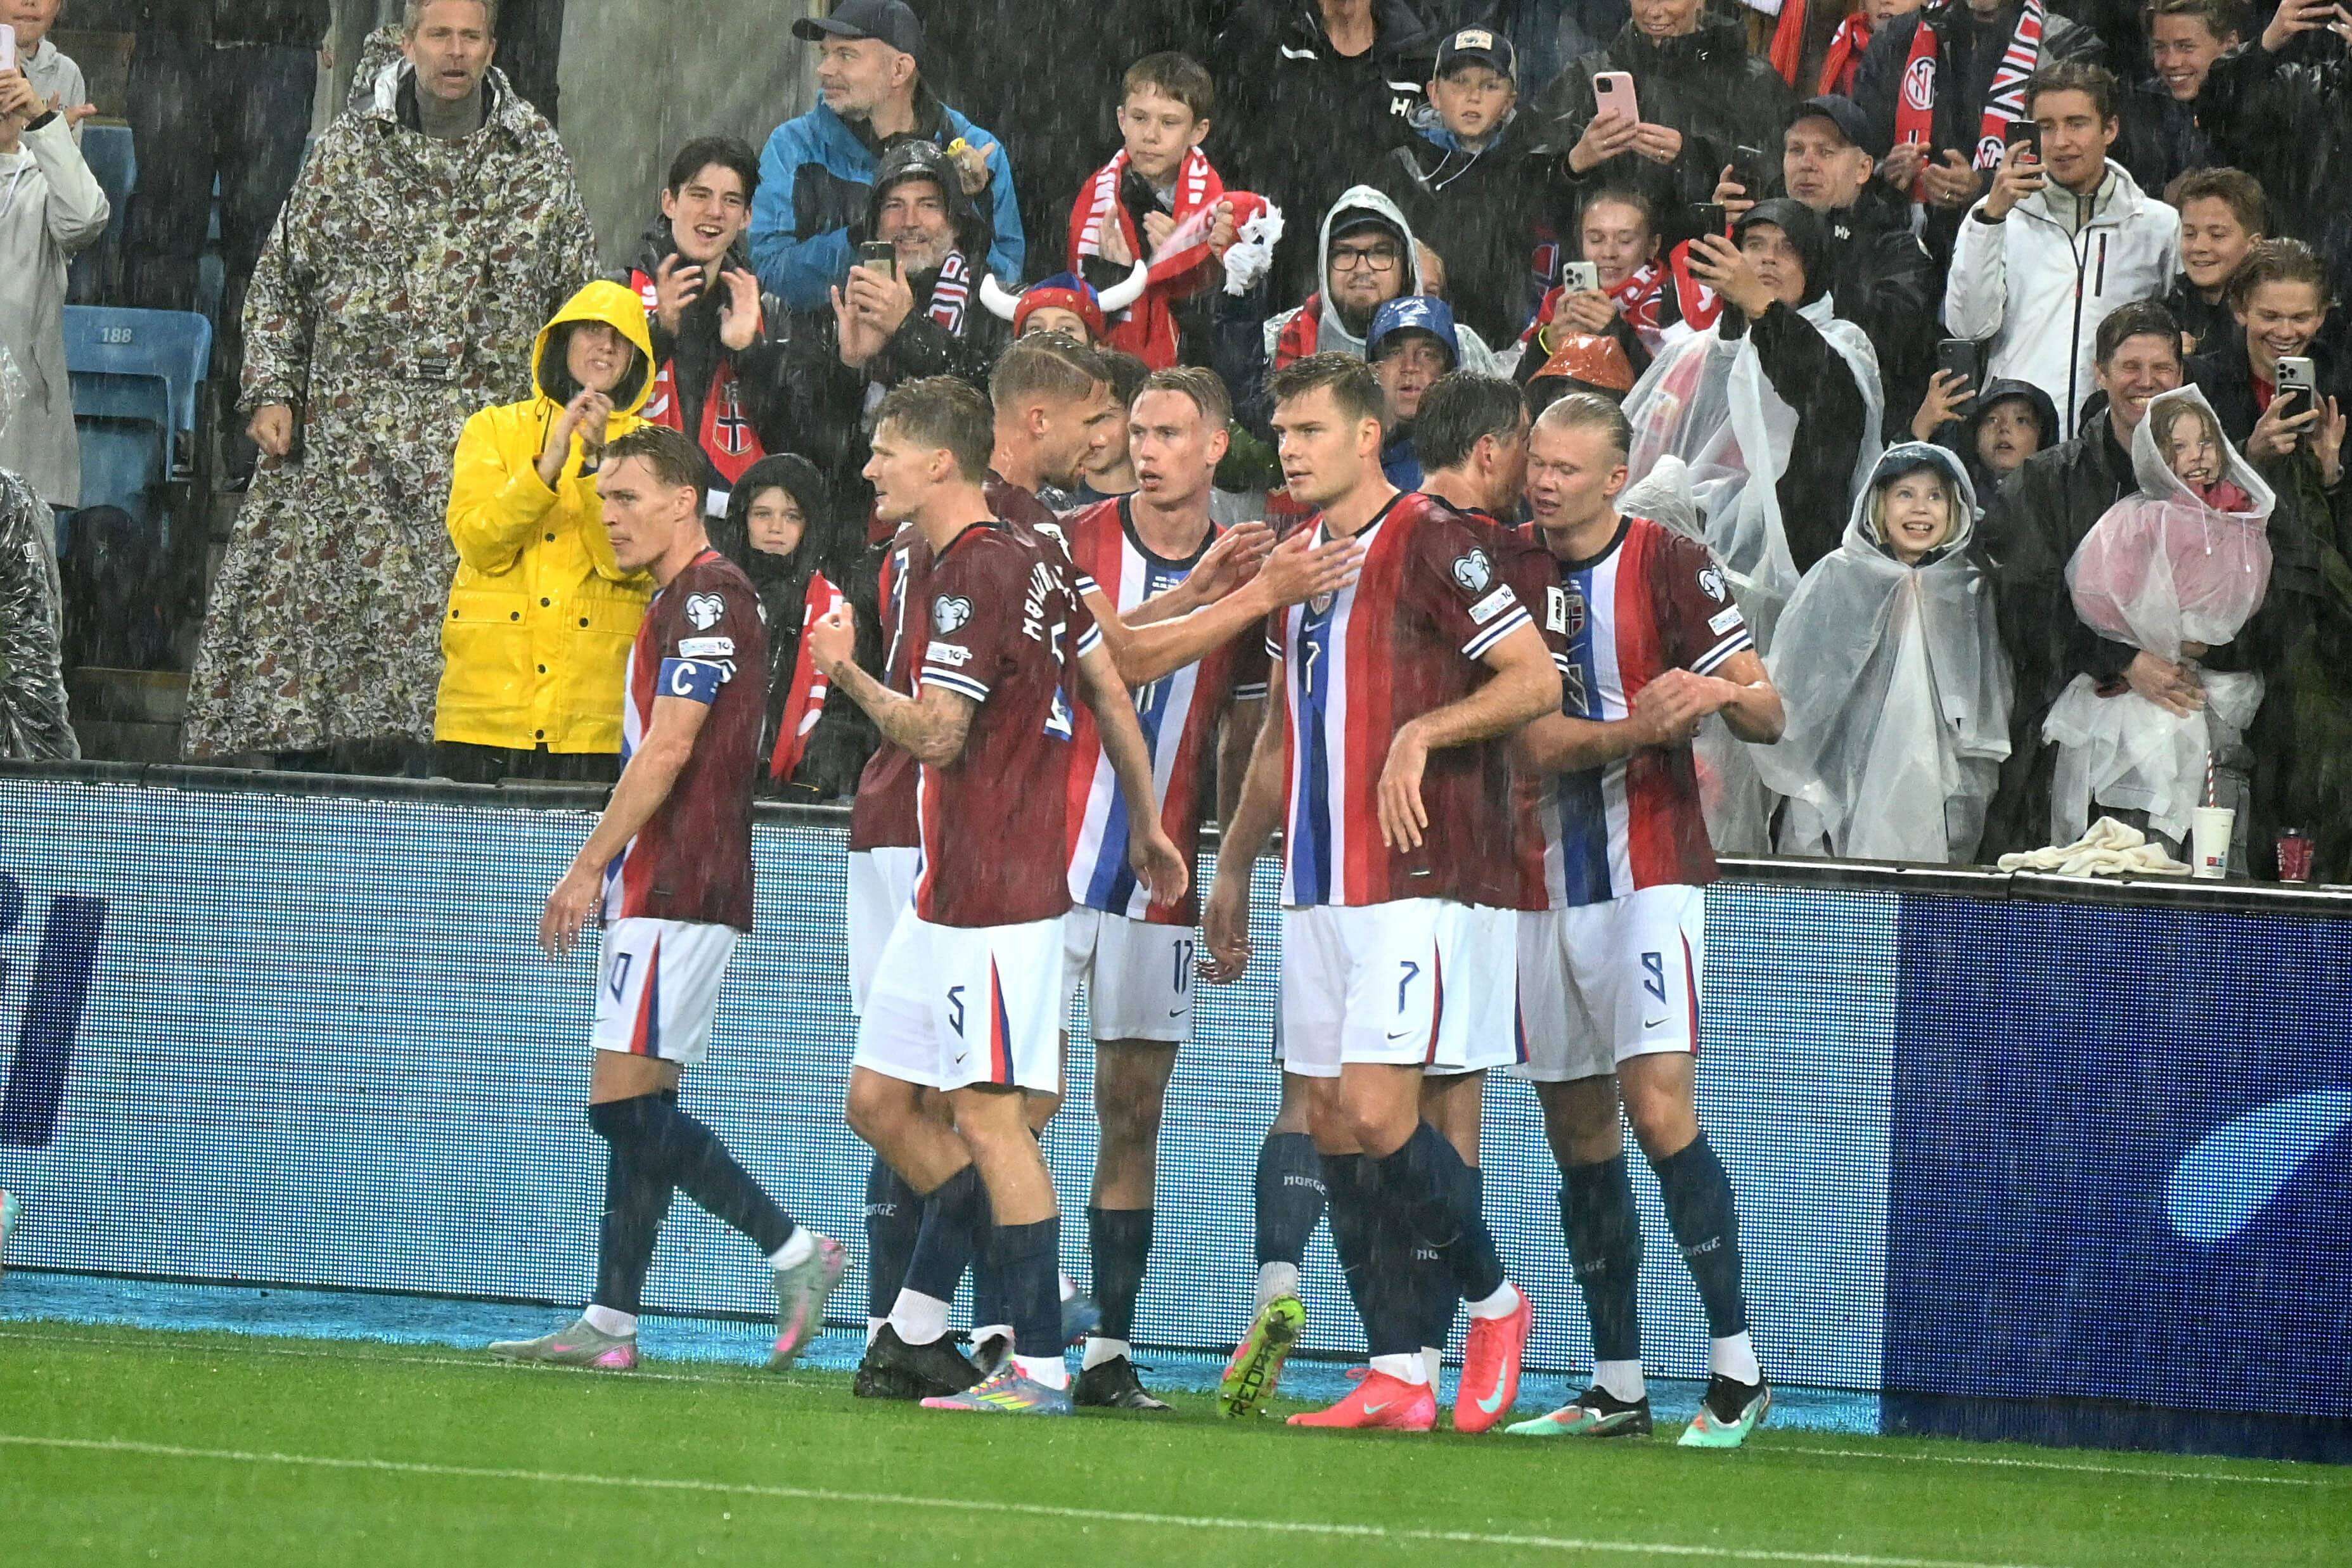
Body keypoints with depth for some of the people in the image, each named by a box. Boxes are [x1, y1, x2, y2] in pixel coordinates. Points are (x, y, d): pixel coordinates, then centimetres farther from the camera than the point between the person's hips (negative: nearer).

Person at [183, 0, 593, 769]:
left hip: (488, 423, 0)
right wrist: (270, 390, 3)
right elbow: (279, 279, 12)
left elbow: (579, 301, 13)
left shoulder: (538, 158, 8)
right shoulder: (347, 148, 8)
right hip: (351, 424, 0)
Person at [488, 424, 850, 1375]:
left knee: (626, 1103, -13)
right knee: (636, 1109, 8)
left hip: (678, 895, -11)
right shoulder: (677, 602, 20)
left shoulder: (708, 595, -12)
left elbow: (668, 747, -19)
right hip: (659, 894, 11)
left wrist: (589, 868, -16)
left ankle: (795, 1252, -10)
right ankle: (609, 1328, 9)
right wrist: (609, 877, 21)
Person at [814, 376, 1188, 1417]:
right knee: (879, 1101, 12)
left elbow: (935, 734, -22)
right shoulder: (1025, 562, 14)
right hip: (948, 892, 10)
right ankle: (921, 1320, 17)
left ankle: (1039, 1368, -7)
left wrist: (846, 672, -7)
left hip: (991, 896, -10)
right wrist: (1147, 827, 25)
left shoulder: (974, 576, -16)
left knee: (987, 1117, -8)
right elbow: (1111, 694, 19)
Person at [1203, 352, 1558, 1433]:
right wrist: (1233, 868, 25)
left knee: (1376, 1111, -14)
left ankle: (1494, 1302, 7)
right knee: (1333, 1127, 3)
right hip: (1317, 887, 8)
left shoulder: (1432, 543, -8)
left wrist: (1422, 732, -21)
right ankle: (1396, 1378, 5)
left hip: (1419, 883, -8)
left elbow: (1537, 680, -11)